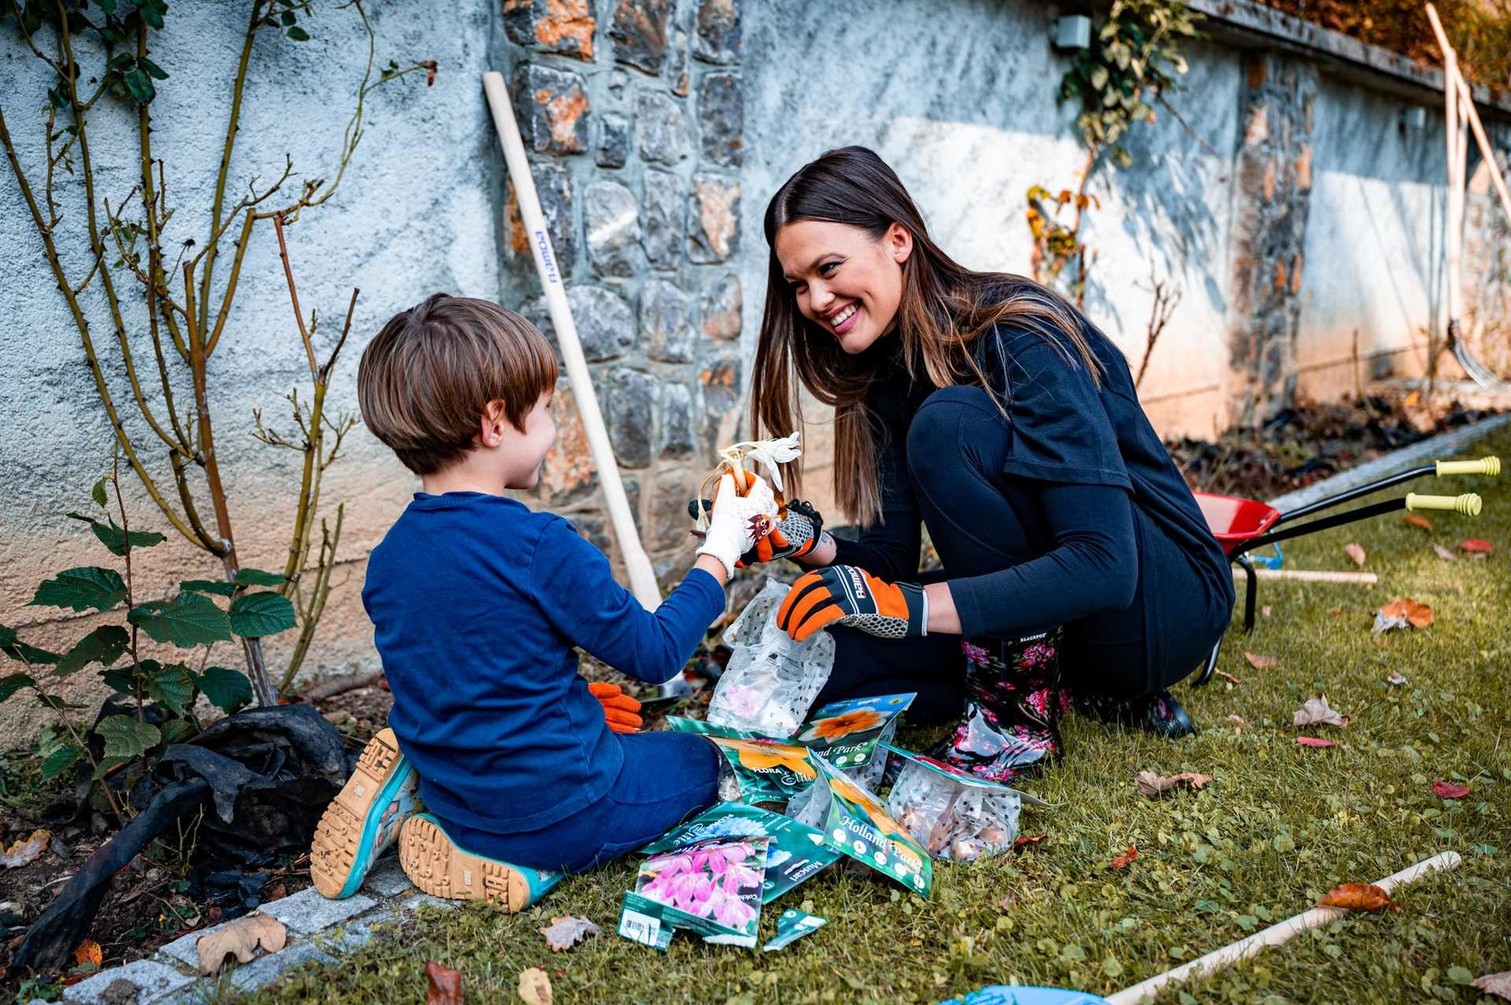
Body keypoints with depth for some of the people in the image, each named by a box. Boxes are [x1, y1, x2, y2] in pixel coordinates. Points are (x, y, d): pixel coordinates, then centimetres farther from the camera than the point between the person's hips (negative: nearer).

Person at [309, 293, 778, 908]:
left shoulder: (387, 558, -2)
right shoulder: (538, 545, -24)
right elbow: (655, 654, -14)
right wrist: (721, 548, -3)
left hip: (455, 798, 7)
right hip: (555, 811, -7)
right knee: (696, 762, 17)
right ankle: (525, 858, -3)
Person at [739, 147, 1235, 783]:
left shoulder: (1022, 340, -22)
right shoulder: (888, 372, 1)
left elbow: (1103, 567, -31)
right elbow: (891, 557, 0)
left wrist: (910, 605, -39)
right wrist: (804, 542, -21)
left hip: (1165, 605, -7)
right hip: (1041, 614, 8)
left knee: (948, 423, -27)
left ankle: (1019, 710, -16)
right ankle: (1079, 684, 2)